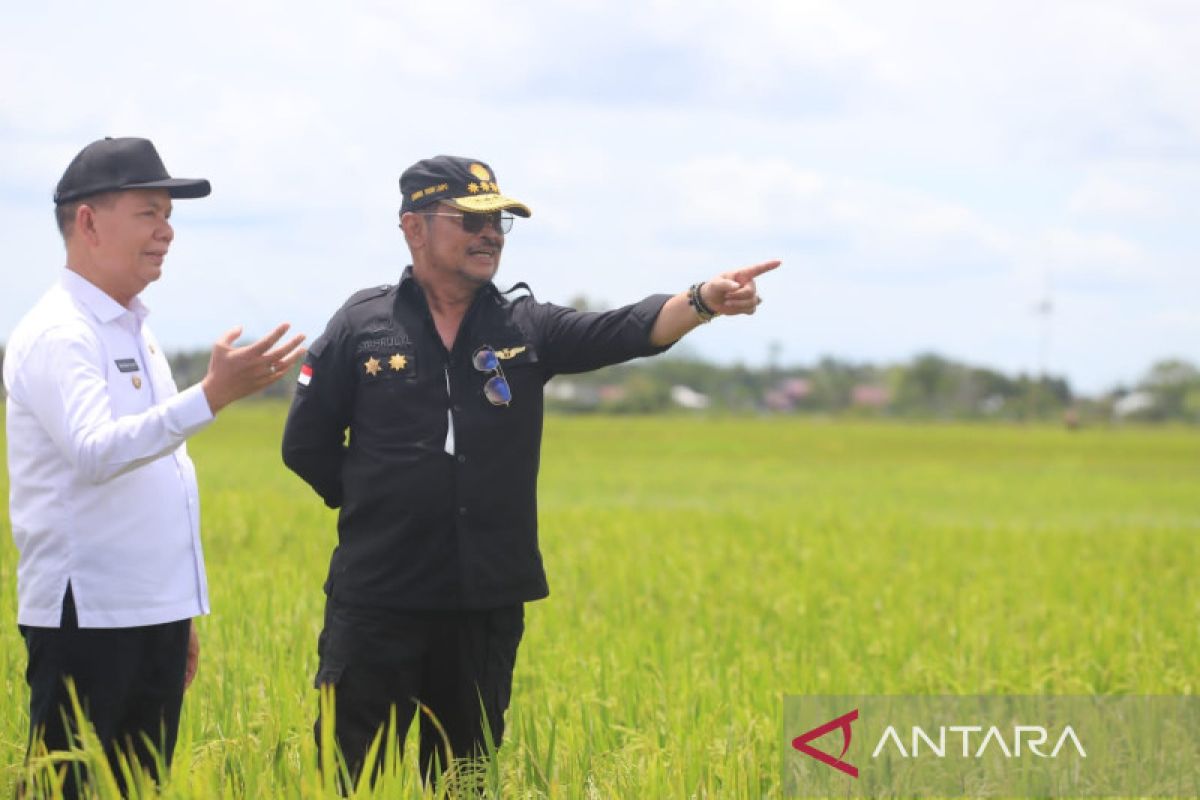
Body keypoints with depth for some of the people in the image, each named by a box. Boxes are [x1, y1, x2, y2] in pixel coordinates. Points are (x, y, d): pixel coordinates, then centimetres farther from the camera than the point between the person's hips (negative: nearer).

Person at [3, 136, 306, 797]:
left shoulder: (133, 331, 17)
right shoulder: (57, 334, -11)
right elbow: (95, 453, -27)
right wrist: (213, 395, -36)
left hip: (156, 616, 9)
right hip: (87, 618, -9)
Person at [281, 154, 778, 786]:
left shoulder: (526, 327, 4)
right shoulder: (363, 324, 0)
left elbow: (625, 331, -12)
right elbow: (306, 446, 5)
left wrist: (704, 300, -29)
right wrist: (385, 505, 5)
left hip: (486, 603, 2)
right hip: (379, 602, -2)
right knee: (351, 774, 0)